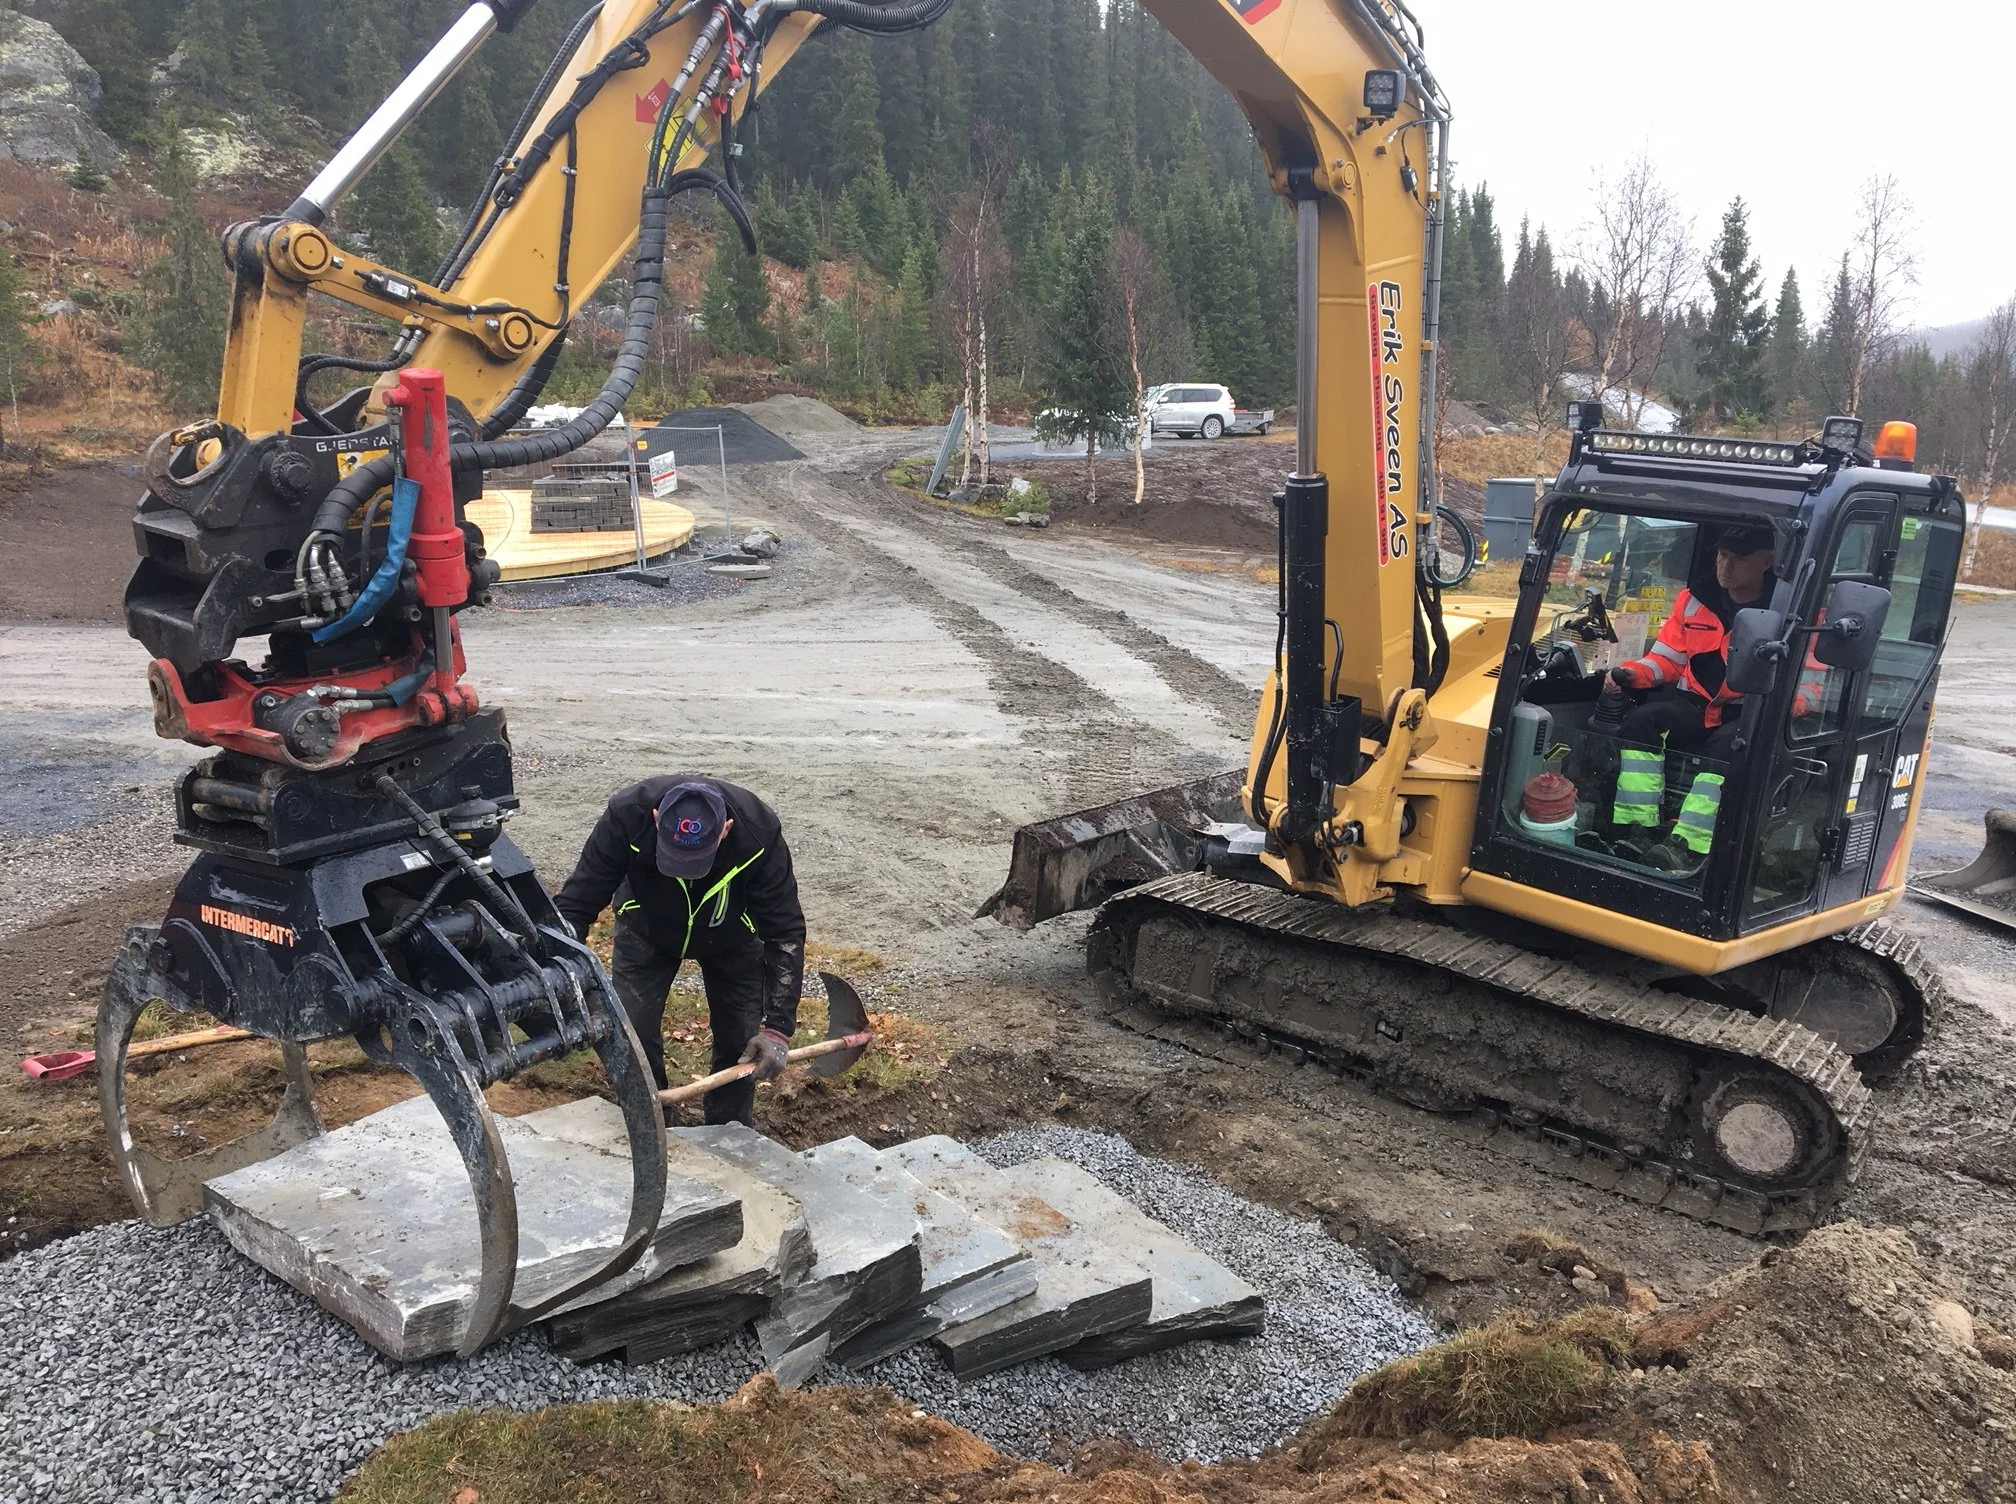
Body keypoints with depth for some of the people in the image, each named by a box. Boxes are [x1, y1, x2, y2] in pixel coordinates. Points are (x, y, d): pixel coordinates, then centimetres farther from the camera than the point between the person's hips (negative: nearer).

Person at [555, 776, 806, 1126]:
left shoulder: (760, 833, -37)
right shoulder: (626, 816, -38)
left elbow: (785, 932, -28)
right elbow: (576, 904, -29)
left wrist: (778, 1028, -32)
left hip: (732, 938, 0)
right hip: (646, 930, 0)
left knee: (742, 1039, -3)